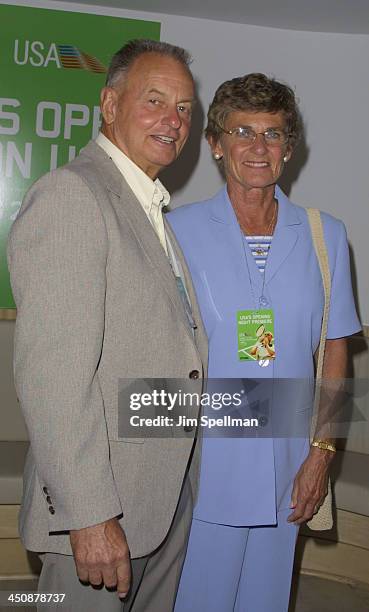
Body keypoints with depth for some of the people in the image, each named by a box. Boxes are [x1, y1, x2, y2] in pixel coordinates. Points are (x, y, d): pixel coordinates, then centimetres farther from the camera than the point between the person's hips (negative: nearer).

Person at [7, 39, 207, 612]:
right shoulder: (68, 194, -16)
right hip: (101, 505, -9)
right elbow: (52, 370, -24)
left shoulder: (155, 209, 15)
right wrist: (88, 513, -24)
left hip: (168, 491, 9)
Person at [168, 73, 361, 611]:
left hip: (286, 465, 3)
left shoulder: (325, 235, 3)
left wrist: (322, 452, -1)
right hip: (203, 460, -2)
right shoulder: (181, 229, -4)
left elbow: (334, 350, 5)